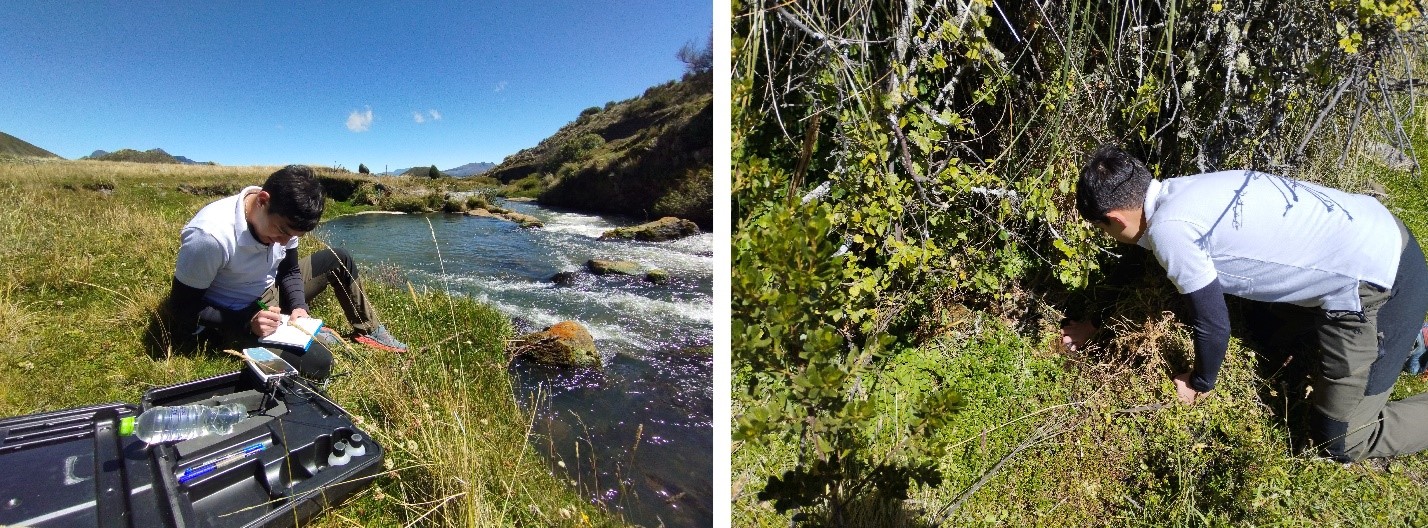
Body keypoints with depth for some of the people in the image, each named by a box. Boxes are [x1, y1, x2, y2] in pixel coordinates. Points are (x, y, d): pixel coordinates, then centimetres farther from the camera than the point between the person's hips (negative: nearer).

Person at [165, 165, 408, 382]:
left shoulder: (284, 218, -14)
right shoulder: (208, 236, -32)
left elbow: (289, 270, 2)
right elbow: (182, 310, -21)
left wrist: (298, 307, -15)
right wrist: (248, 324, -32)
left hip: (270, 294, 7)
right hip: (233, 320, -7)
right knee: (317, 362, -27)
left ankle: (369, 330, 15)